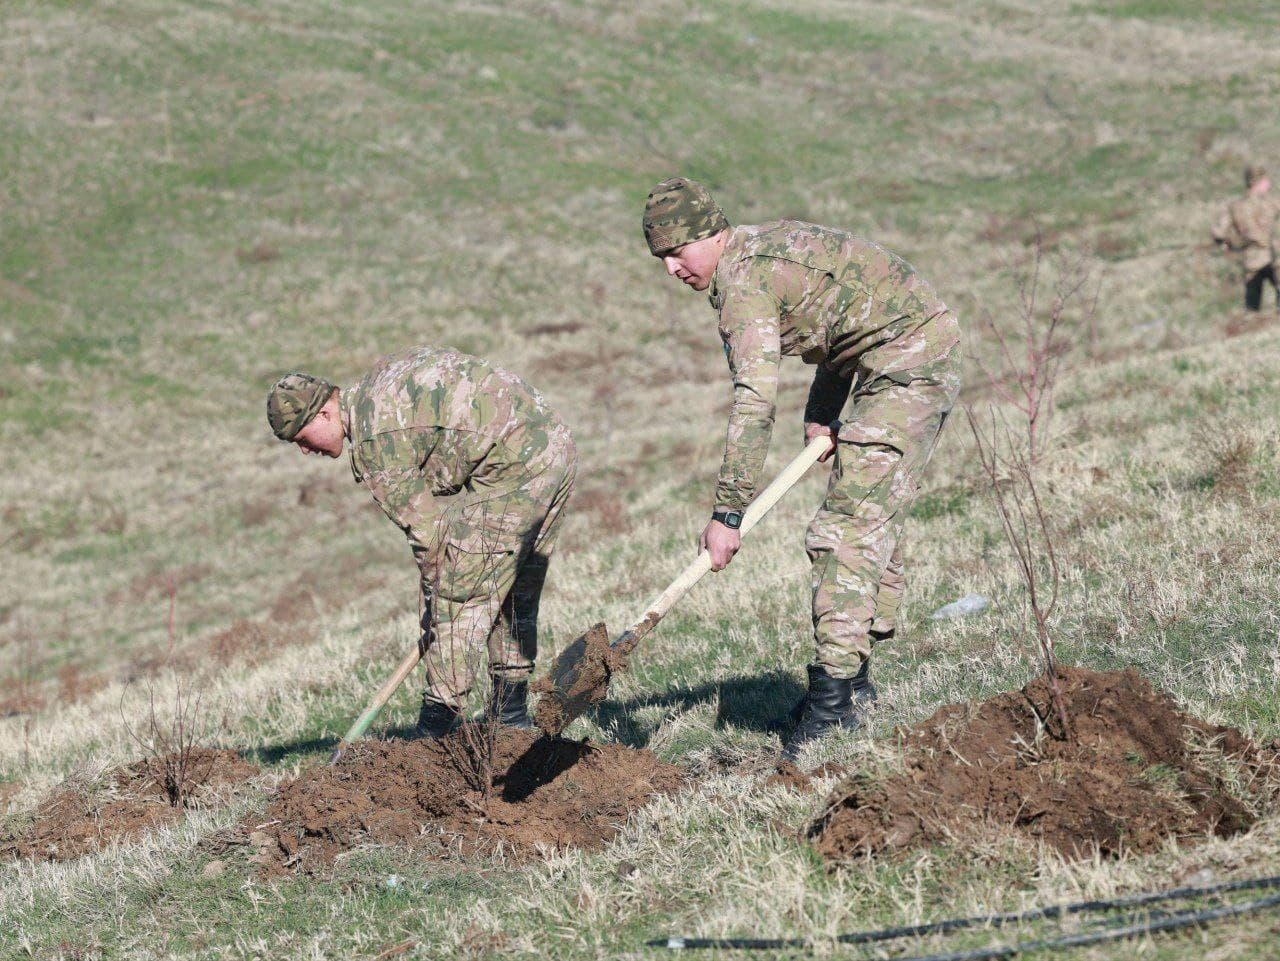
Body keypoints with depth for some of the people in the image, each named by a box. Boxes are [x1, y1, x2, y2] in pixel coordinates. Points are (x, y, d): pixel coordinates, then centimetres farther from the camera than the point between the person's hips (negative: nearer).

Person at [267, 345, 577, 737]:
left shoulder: (375, 439, -13)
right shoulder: (383, 378, 15)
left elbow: (424, 527, -13)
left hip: (511, 468, -10)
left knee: (459, 599, -6)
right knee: (516, 595, 18)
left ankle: (435, 728, -7)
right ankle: (511, 714, 26)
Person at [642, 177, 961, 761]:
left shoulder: (741, 278, -17)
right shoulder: (765, 248, 14)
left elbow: (754, 402, -25)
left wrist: (727, 512, -26)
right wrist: (820, 413, 12)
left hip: (907, 359, -11)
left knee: (849, 527, -15)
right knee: (871, 521, 15)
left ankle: (833, 700, -18)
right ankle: (853, 681, 21)